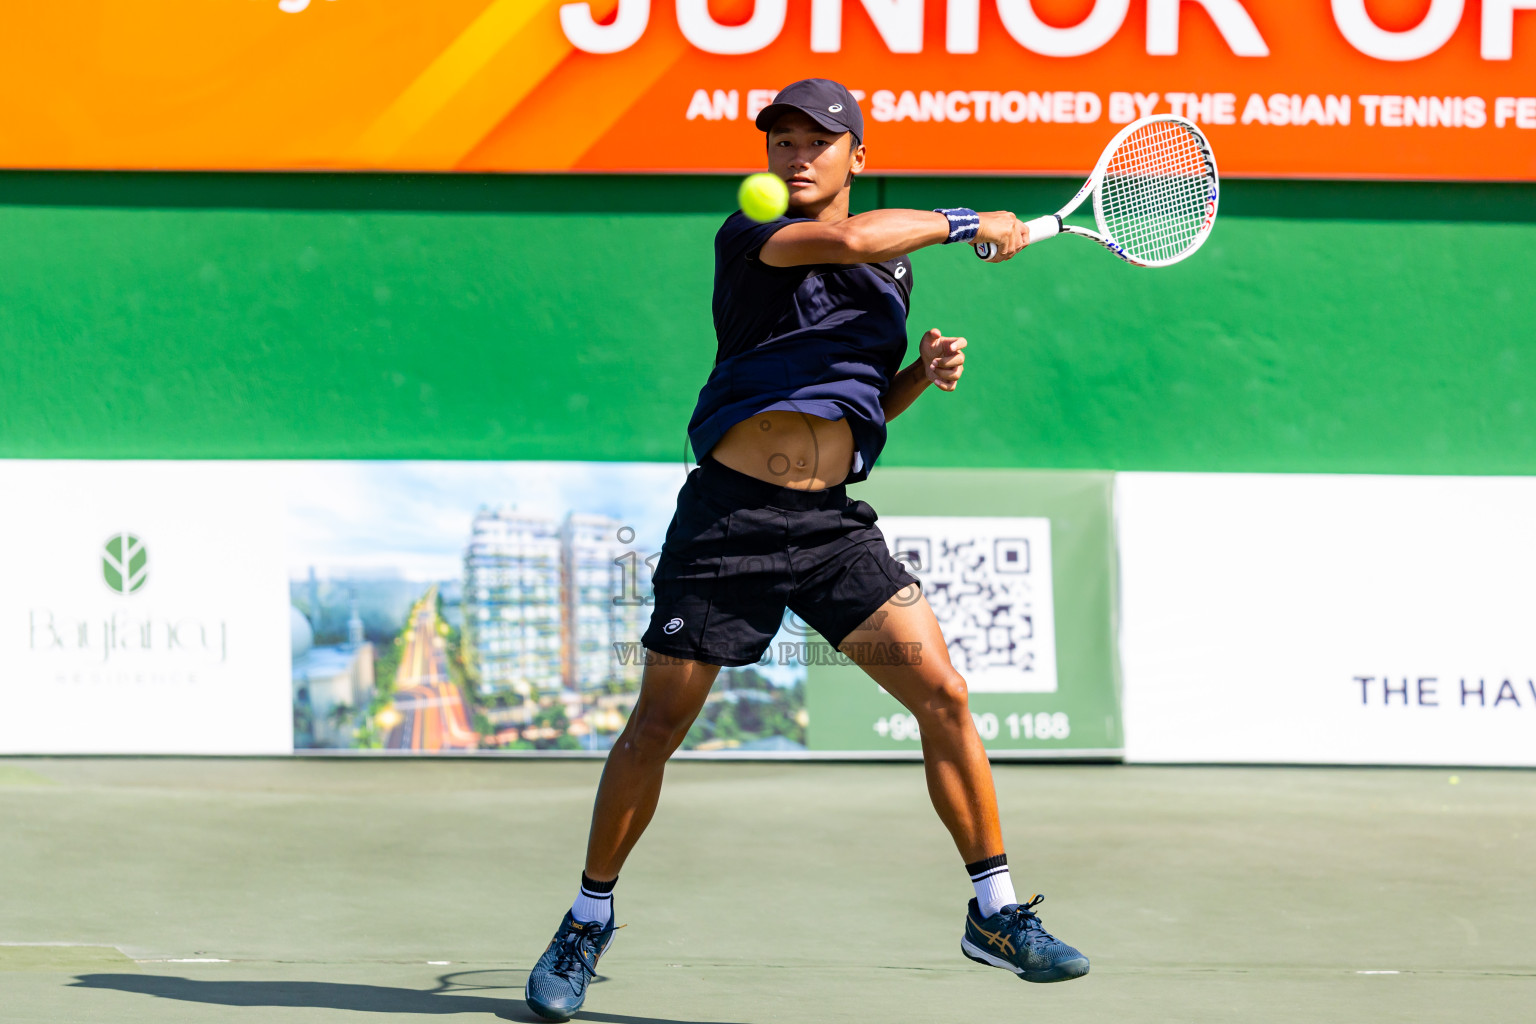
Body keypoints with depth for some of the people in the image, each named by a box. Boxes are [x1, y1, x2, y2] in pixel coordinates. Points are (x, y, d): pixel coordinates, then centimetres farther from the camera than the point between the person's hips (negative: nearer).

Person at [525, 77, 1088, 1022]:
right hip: (730, 513, -4)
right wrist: (970, 224, -11)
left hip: (834, 524, 4)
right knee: (657, 725, 1)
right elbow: (846, 240, -23)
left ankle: (996, 911, 2)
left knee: (943, 694, -9)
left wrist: (923, 374, 4)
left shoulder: (894, 271, 14)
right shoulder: (749, 239, -3)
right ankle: (589, 921, 19)